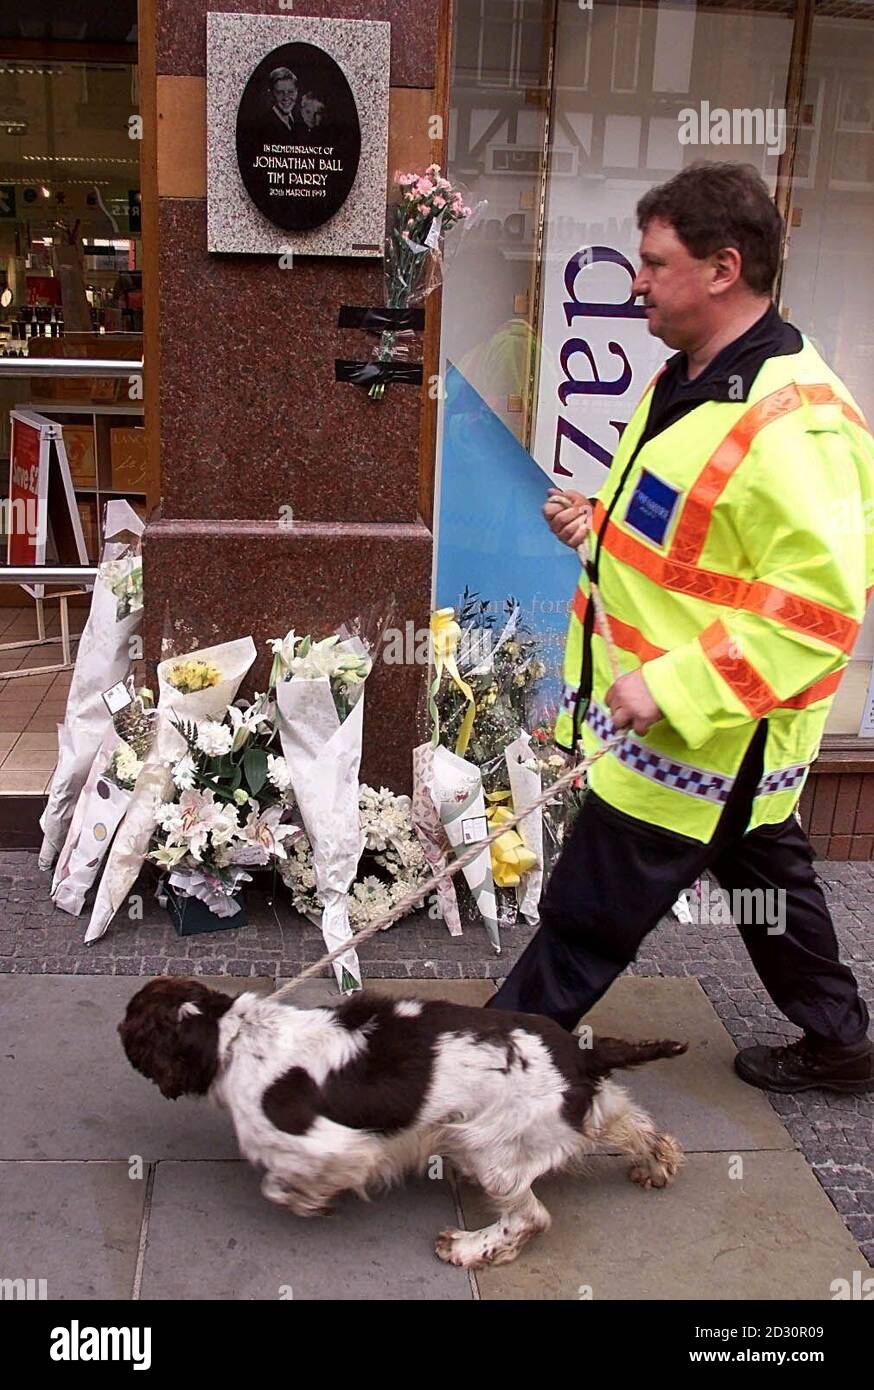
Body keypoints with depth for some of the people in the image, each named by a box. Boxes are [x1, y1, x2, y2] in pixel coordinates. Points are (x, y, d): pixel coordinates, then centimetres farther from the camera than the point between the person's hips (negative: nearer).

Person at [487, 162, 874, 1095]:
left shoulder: (793, 426, -27)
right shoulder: (689, 381, 6)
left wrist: (674, 688, -31)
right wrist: (602, 523, 4)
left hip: (700, 741, -10)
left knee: (587, 914, 2)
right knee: (766, 875, 24)